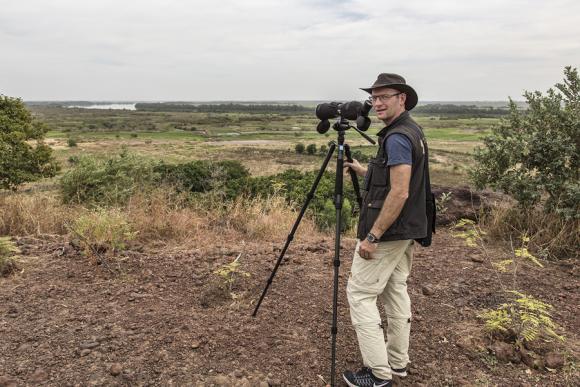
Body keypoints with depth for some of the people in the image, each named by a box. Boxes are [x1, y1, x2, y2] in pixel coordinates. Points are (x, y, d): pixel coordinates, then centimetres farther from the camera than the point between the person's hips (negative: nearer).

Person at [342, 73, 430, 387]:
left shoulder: (397, 137, -19)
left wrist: (372, 236, -23)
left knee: (359, 293, -2)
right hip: (408, 230, 10)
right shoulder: (413, 131, 12)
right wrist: (363, 171, 23)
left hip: (387, 232, -10)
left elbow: (399, 192, -25)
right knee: (395, 290, 16)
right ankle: (398, 361, 27)